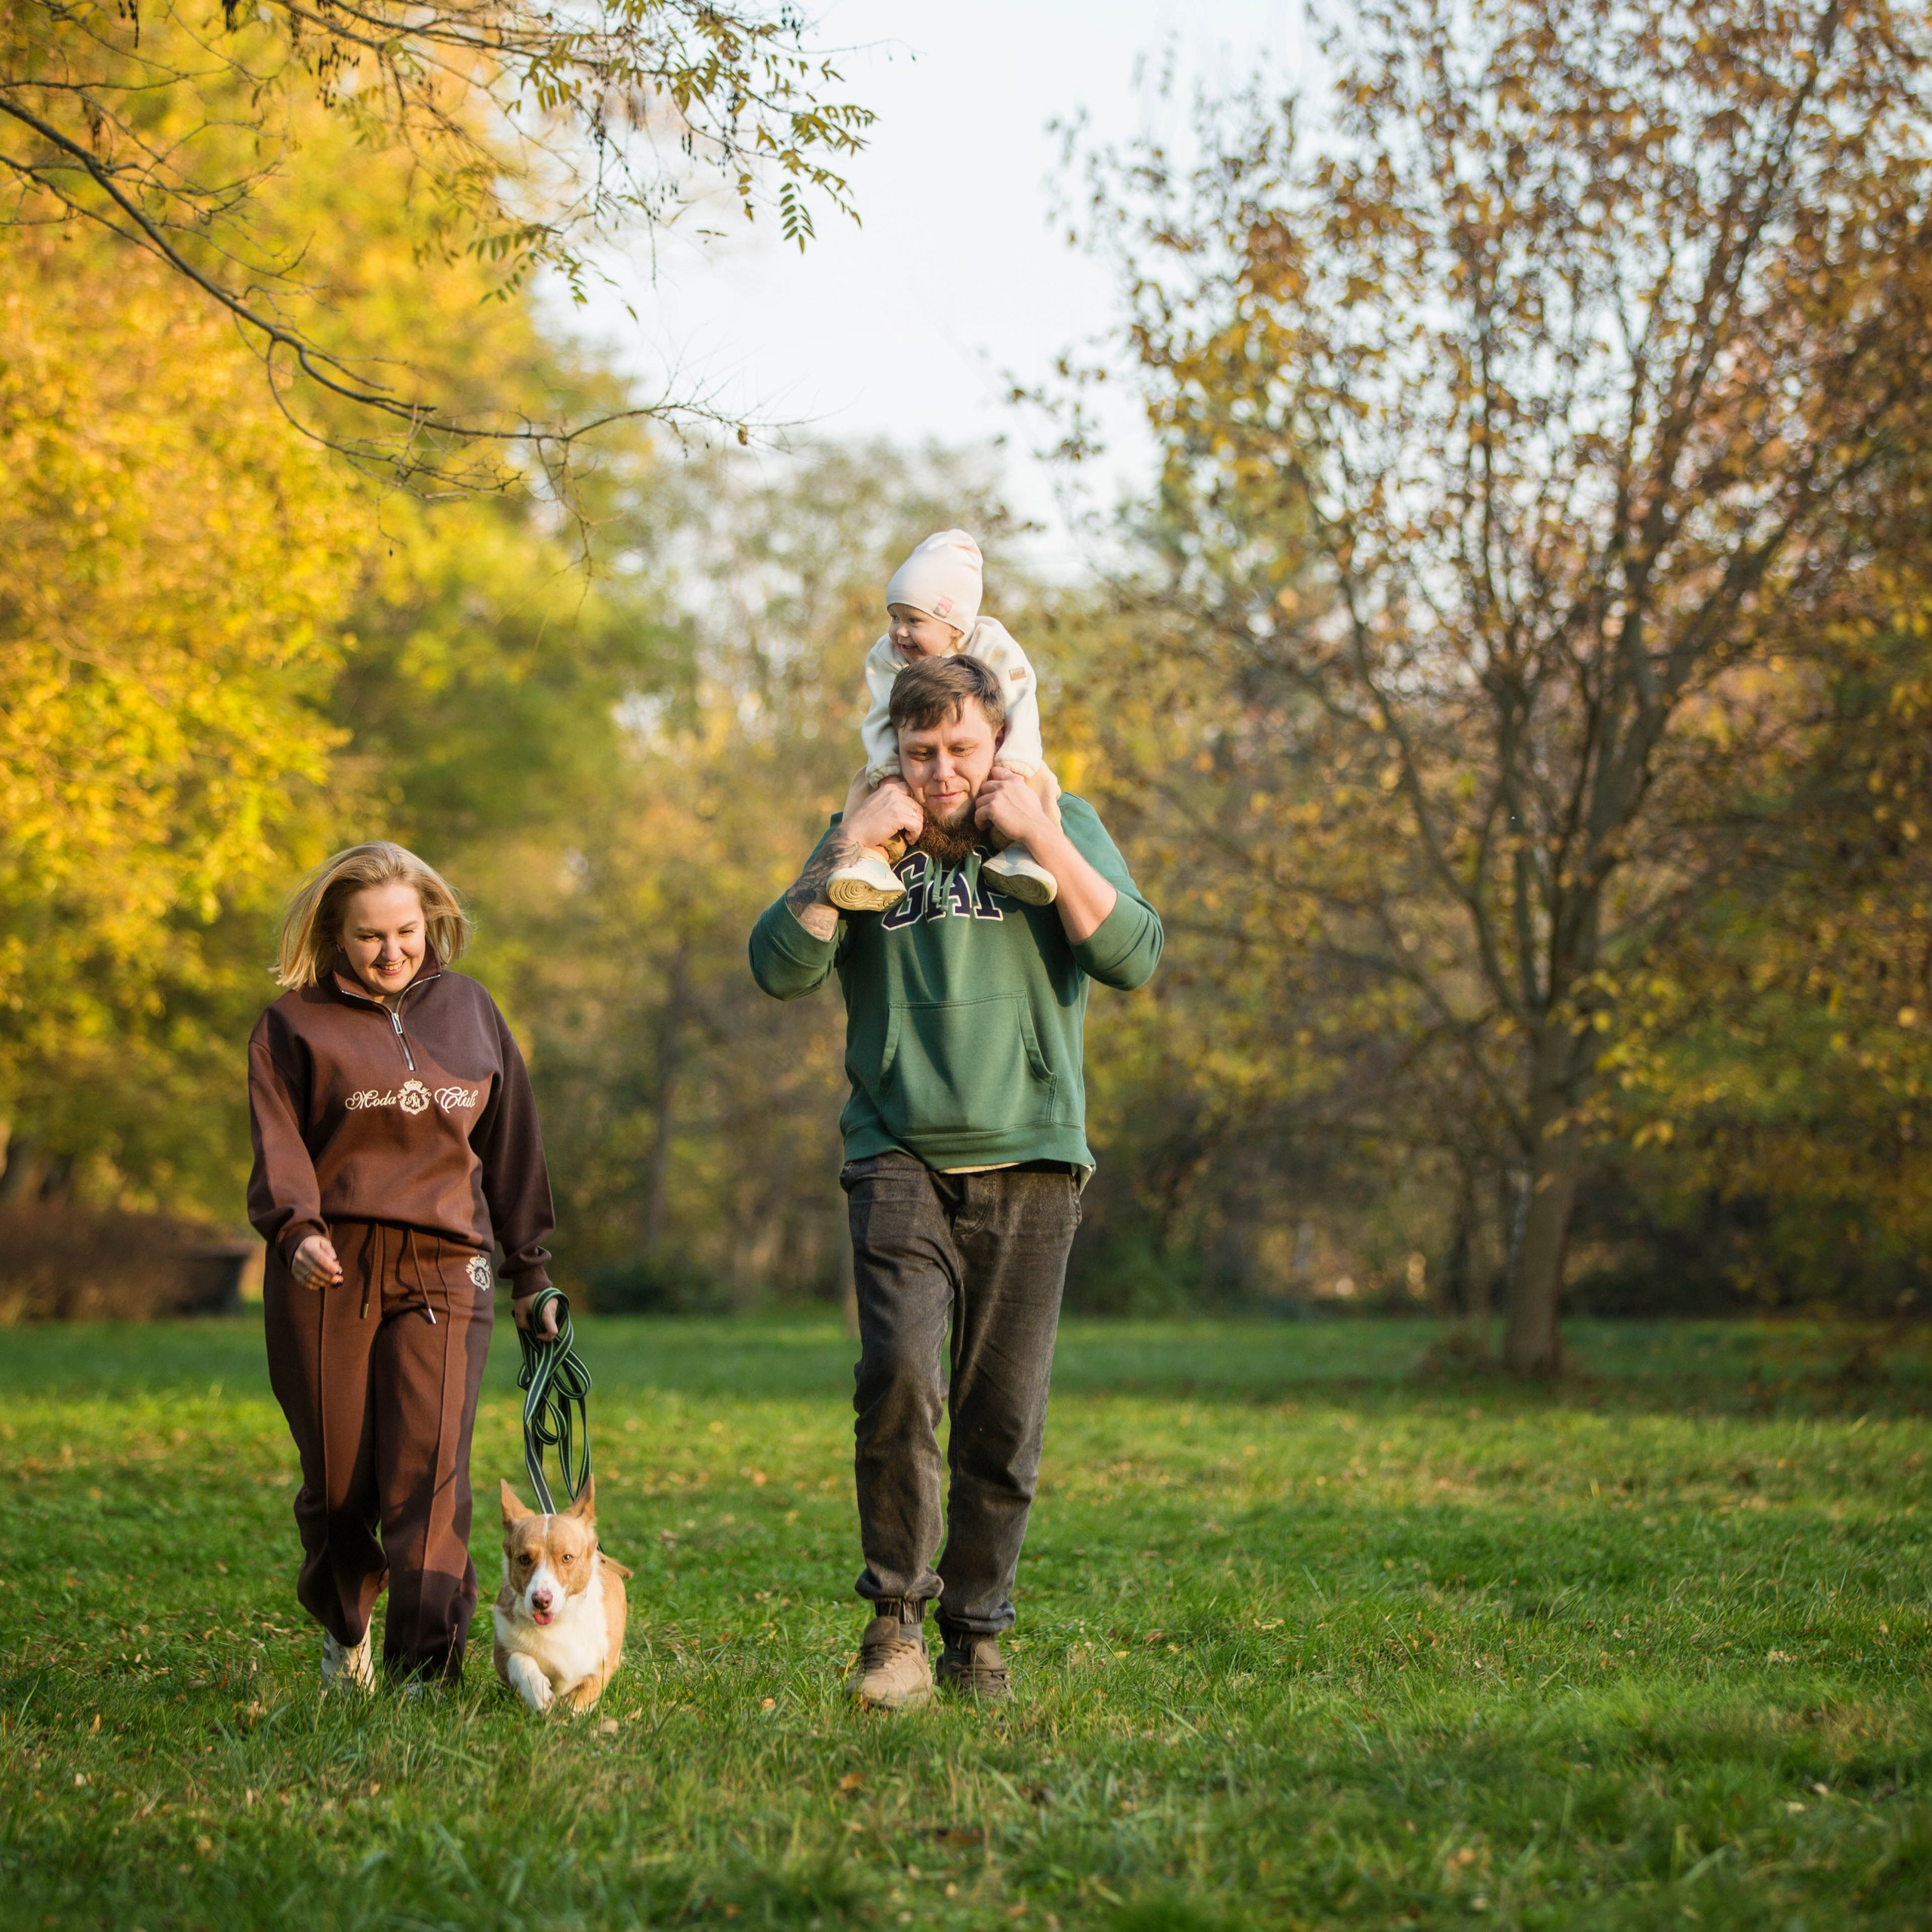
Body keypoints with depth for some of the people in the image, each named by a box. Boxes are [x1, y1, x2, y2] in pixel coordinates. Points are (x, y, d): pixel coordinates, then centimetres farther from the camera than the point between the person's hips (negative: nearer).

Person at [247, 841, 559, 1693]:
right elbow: (278, 1143, -4)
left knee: (429, 1468, -13)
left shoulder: (467, 1007, 15)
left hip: (443, 1270, 1)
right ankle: (342, 1624, 32)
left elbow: (511, 1142, 20)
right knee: (337, 1474, 5)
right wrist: (296, 1228, -24)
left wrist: (531, 1270, 20)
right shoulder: (295, 1023, 7)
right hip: (329, 1270, -1)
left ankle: (426, 1666, -13)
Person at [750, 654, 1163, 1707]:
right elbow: (782, 967, -1)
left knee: (1004, 1418, 1)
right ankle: (895, 1613, -8)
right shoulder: (861, 839, 11)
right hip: (899, 1157, 0)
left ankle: (974, 1632, 14)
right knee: (899, 1371, -21)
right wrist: (849, 848, -9)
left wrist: (1040, 834, -10)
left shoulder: (1063, 827, 9)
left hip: (1030, 1159, 1)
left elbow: (1134, 956, -5)